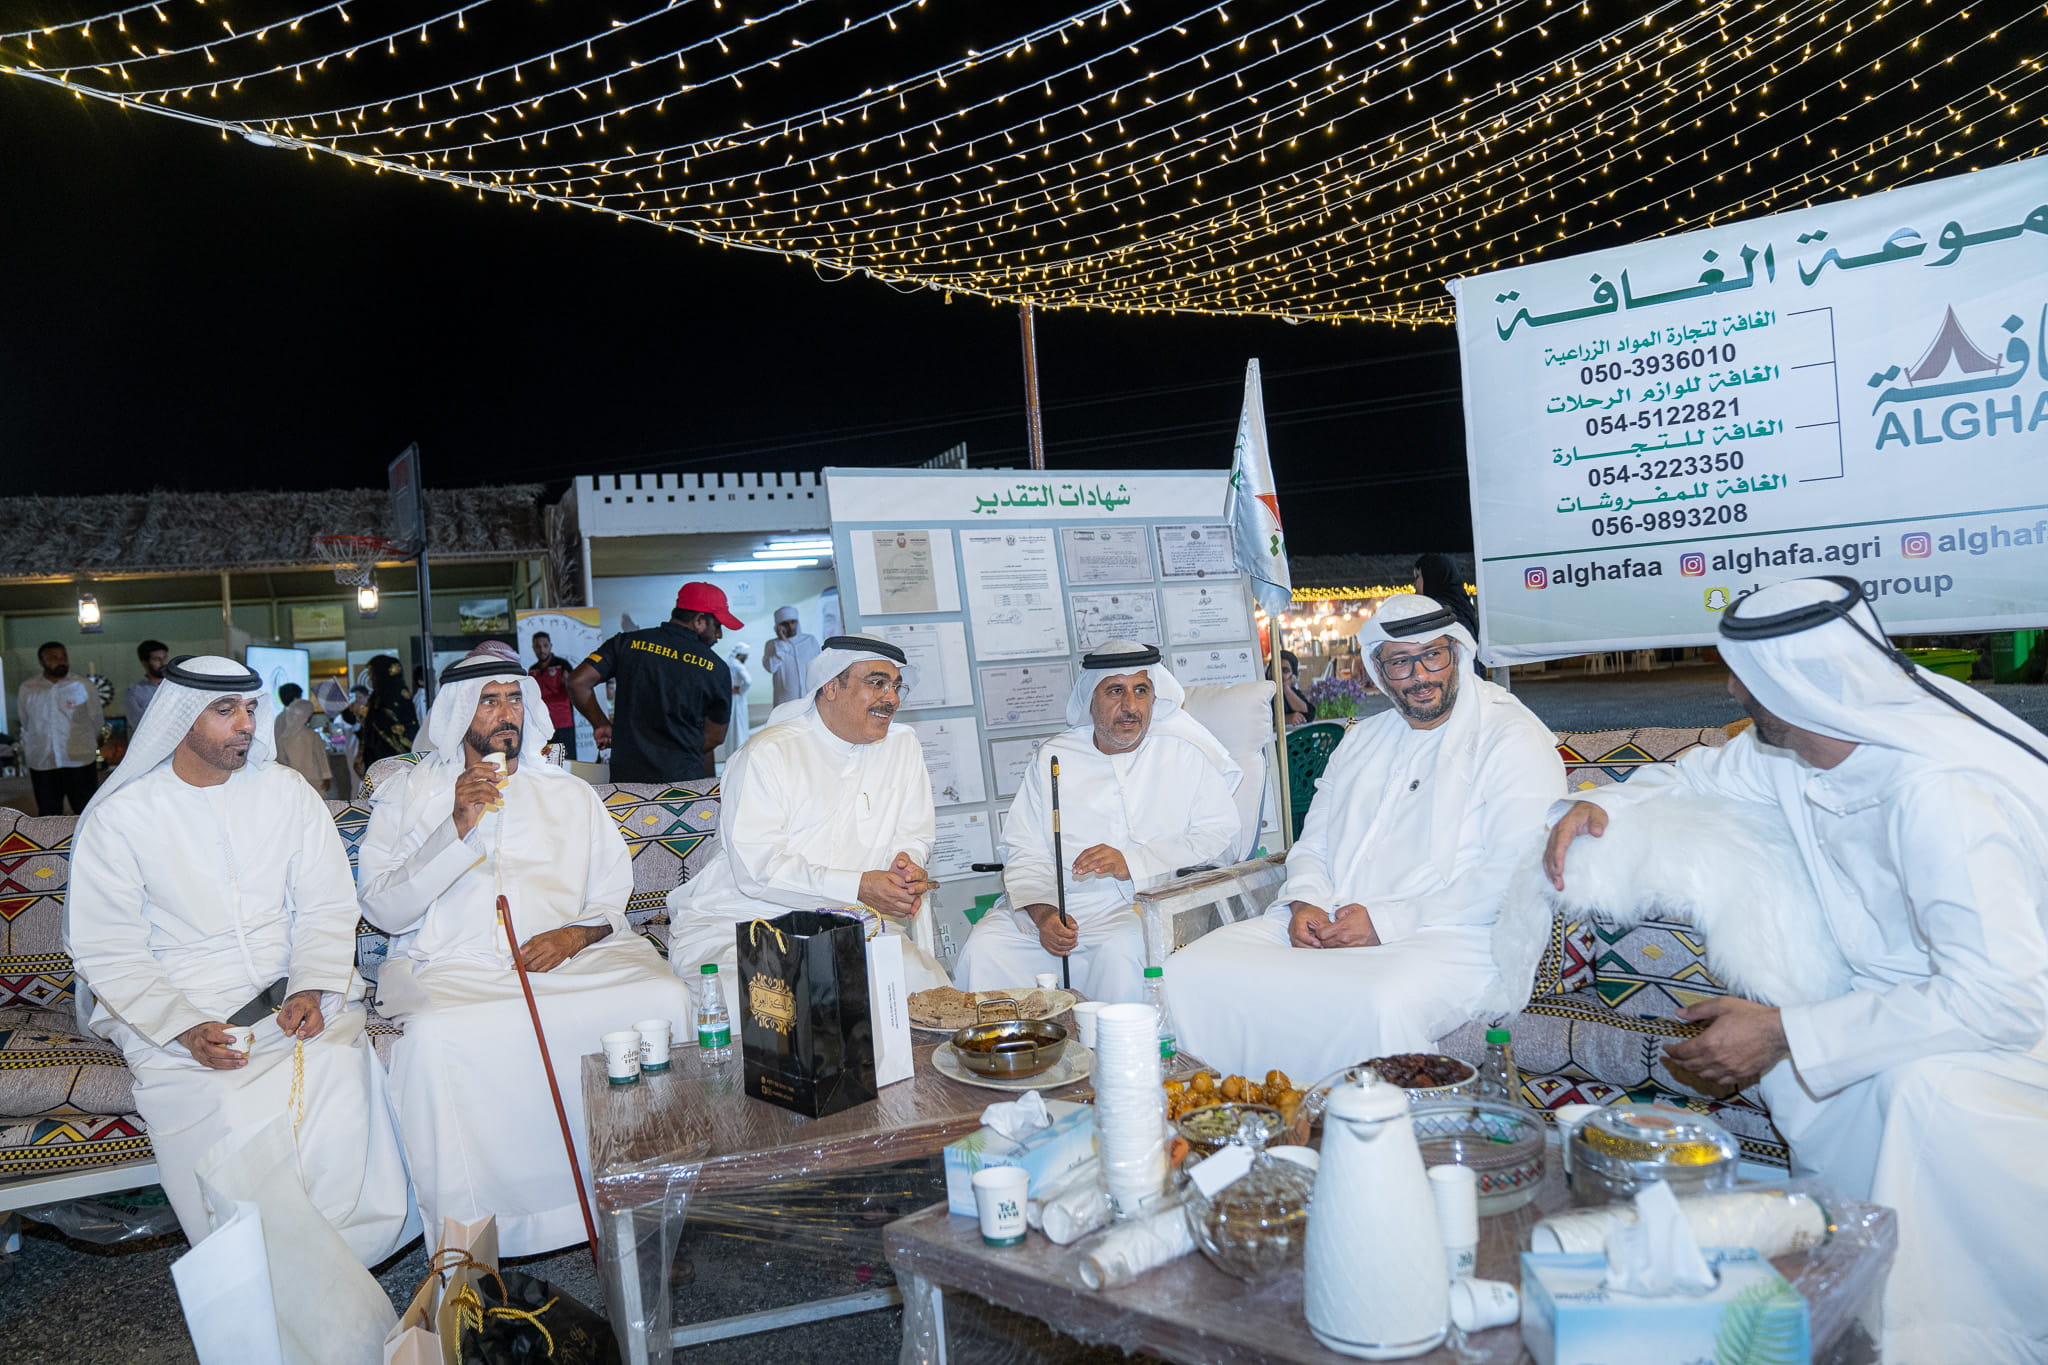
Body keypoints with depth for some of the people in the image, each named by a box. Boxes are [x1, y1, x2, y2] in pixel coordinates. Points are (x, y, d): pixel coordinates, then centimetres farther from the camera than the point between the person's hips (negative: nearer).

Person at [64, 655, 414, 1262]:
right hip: (174, 1013, -2)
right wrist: (185, 1029, -16)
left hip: (297, 999, 2)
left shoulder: (286, 790, 9)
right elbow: (106, 952, -2)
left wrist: (311, 989, -11)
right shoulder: (118, 816, 1)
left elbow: (328, 905, 7)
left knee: (344, 1098, -28)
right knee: (236, 1123, -29)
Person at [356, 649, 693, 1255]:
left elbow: (612, 898, 16)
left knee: (664, 1001, -26)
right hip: (451, 968, -1)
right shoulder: (408, 794, 15)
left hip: (568, 957, 2)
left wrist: (577, 933, -7)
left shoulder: (571, 794, 21)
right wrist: (458, 828, -7)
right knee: (434, 1036, -35)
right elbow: (383, 910, 3)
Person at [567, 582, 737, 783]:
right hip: (683, 778, -2)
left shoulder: (627, 642, 3)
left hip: (625, 776, 2)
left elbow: (578, 682, -1)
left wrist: (602, 725, 11)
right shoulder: (717, 669, -2)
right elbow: (714, 736, 4)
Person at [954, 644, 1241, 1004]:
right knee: (983, 949, -22)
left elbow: (1221, 836, -2)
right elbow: (1025, 852, 7)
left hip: (1145, 905, -2)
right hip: (1055, 904, 2)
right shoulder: (1054, 757, 13)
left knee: (1120, 950, -34)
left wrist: (1131, 863, -13)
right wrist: (1042, 913, -14)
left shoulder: (1184, 755, 8)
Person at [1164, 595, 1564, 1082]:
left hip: (1446, 938, -6)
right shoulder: (1362, 740, 23)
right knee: (1189, 971, -16)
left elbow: (1515, 876, -11)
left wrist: (1385, 922, -15)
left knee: (1378, 1006, -41)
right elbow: (1311, 846, 25)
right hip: (1325, 927, 6)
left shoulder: (1512, 739, 0)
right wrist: (1305, 903, 0)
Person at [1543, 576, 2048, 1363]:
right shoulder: (1792, 747, -7)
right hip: (1908, 992, 9)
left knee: (1925, 1085, -34)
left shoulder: (1939, 795, -33)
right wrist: (1604, 804, -8)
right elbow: (1702, 775, 14)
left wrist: (1783, 1035, -31)